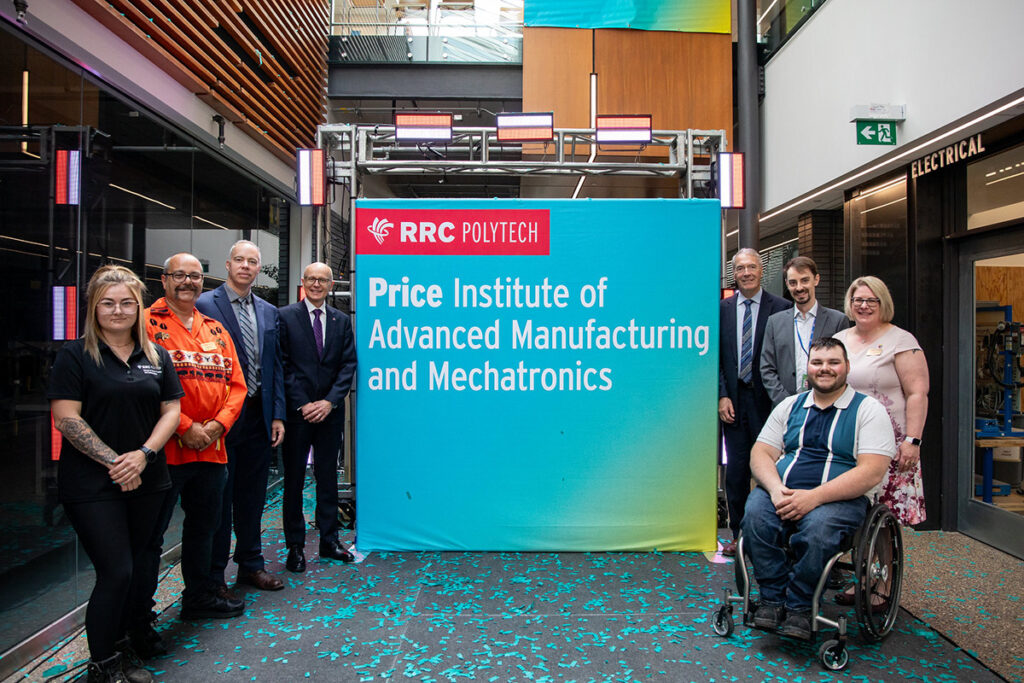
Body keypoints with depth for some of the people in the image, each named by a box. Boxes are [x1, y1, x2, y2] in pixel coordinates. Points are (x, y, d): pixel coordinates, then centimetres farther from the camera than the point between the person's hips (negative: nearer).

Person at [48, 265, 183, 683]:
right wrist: (114, 462, -14)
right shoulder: (75, 356, -4)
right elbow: (66, 418, -10)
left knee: (136, 570, 11)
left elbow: (171, 410, 5)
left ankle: (121, 649, 31)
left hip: (148, 481, 4)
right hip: (92, 485, -4)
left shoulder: (157, 356, 8)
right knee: (116, 573, -4)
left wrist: (144, 454, -11)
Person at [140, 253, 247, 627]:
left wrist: (218, 423, -6)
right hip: (165, 448, -6)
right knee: (151, 531, 4)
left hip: (212, 449, 6)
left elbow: (236, 384, 10)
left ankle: (199, 595, 36)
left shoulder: (216, 330, 13)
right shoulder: (148, 324, -5)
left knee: (204, 525, 19)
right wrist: (185, 428, -17)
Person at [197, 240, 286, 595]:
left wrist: (278, 415, 7)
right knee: (218, 498, 5)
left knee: (252, 495, 15)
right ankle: (214, 575, 20)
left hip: (258, 416, 5)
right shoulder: (204, 304, -6)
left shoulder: (269, 312, 11)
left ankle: (250, 565, 29)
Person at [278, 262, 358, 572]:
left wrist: (329, 401, -9)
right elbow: (282, 365, -6)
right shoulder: (285, 316, -1)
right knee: (294, 479, 6)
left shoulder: (342, 321, 8)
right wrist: (302, 405, -12)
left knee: (328, 477, 12)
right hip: (296, 411, -3)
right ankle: (295, 546, 19)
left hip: (330, 412, 3)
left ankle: (329, 541, 23)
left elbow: (348, 364, 3)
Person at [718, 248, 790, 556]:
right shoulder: (722, 309, 7)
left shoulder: (780, 307, -1)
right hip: (733, 400, 2)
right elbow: (715, 357, 7)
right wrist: (722, 396, -2)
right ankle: (739, 535, 18)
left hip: (767, 400, -2)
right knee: (736, 470, 7)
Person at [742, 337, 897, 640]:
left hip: (840, 498, -3)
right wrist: (776, 489, -13)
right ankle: (772, 598, -14)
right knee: (755, 512, -29)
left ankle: (799, 606, -15)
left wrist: (814, 497, -20)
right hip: (783, 493, 3)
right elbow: (761, 453, 10)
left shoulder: (868, 410, 4)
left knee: (818, 525, -36)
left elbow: (871, 472, -8)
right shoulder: (789, 406, 17)